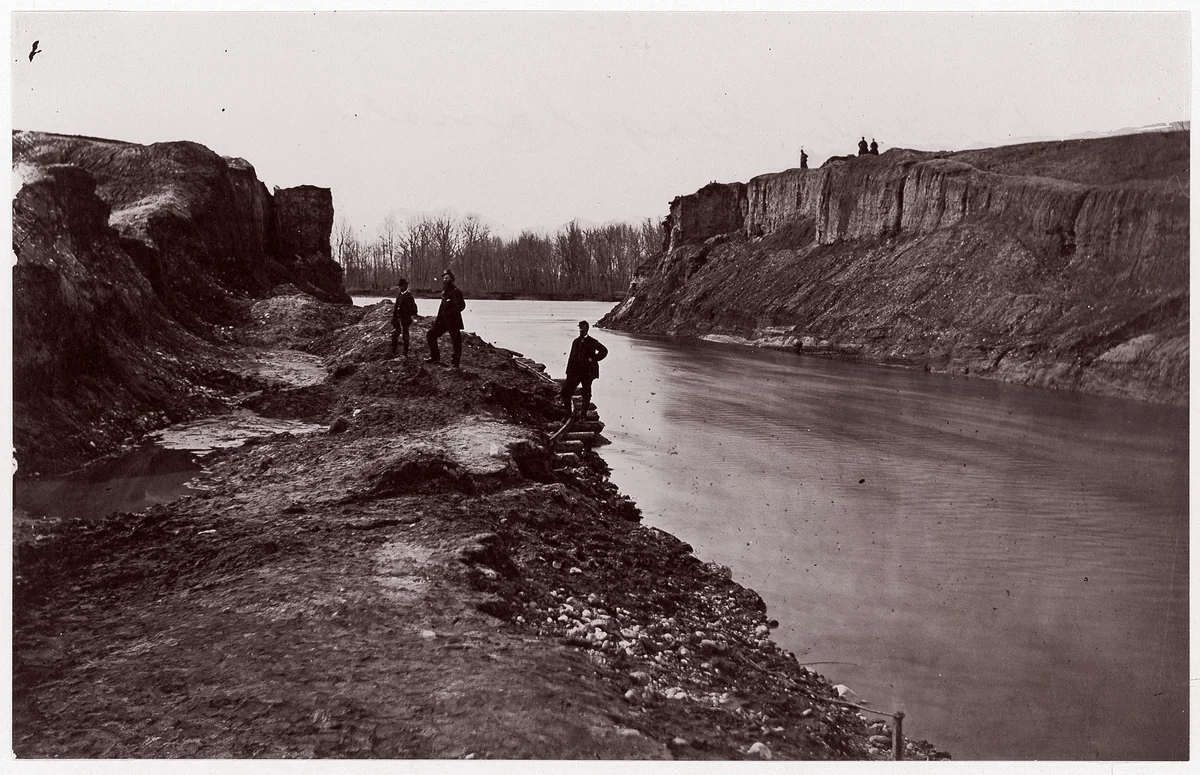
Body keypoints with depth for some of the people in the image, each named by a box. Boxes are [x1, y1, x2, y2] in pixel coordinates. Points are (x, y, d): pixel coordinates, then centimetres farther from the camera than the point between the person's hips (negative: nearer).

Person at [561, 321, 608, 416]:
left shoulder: (592, 342, -3)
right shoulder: (576, 341, 11)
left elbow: (604, 351, -8)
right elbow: (571, 357, 12)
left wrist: (593, 359, -11)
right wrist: (568, 372, 8)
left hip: (587, 372, -4)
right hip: (575, 371, 4)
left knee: (586, 395, 2)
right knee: (566, 391, -1)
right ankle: (568, 413, 10)